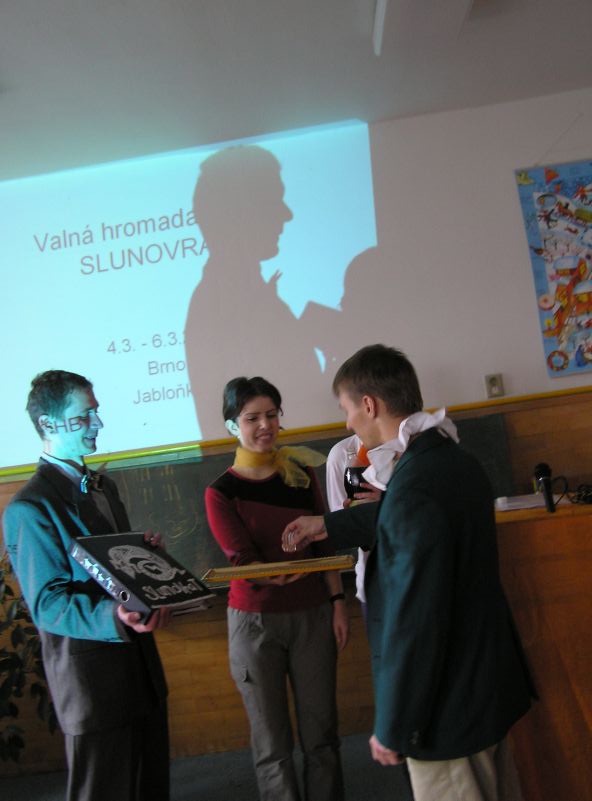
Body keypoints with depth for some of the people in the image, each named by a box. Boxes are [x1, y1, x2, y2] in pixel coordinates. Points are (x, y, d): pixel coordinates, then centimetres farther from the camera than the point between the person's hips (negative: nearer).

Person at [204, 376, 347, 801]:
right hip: (256, 622, -2)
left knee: (321, 733, 10)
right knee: (272, 743, 7)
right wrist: (292, 569, -30)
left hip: (312, 614, 3)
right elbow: (245, 563, -14)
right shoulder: (221, 493, -8)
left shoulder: (301, 472, 3)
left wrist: (338, 600, 1)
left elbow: (323, 542, 7)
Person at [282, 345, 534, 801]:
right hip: (491, 682, 9)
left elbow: (413, 622, -27)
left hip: (448, 710, -9)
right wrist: (329, 527, 32)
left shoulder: (414, 487, -28)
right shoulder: (458, 461, 1)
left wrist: (393, 729, -16)